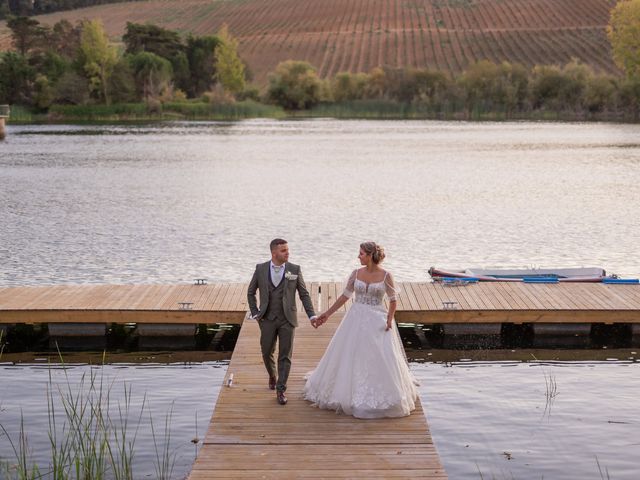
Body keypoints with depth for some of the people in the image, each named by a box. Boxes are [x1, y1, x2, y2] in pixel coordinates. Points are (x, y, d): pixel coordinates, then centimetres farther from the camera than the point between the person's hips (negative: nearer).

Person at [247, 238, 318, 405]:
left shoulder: (295, 270, -3)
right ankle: (273, 376, 42)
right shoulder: (261, 269, -1)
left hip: (287, 319, -1)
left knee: (285, 356, -2)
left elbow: (304, 294, 1)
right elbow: (250, 292, 10)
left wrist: (312, 315, -6)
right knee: (267, 353, 12)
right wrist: (255, 313, 3)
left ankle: (281, 390, 7)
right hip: (268, 319, 1)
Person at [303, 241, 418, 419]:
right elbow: (345, 296, 7)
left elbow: (393, 299, -1)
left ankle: (384, 398, 13)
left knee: (381, 360, -2)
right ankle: (351, 395, 25)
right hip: (357, 318, 3)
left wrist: (390, 319, -15)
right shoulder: (356, 274, 0)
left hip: (377, 321, -3)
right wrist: (327, 314, 6)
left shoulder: (385, 276, -8)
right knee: (350, 357, 8)